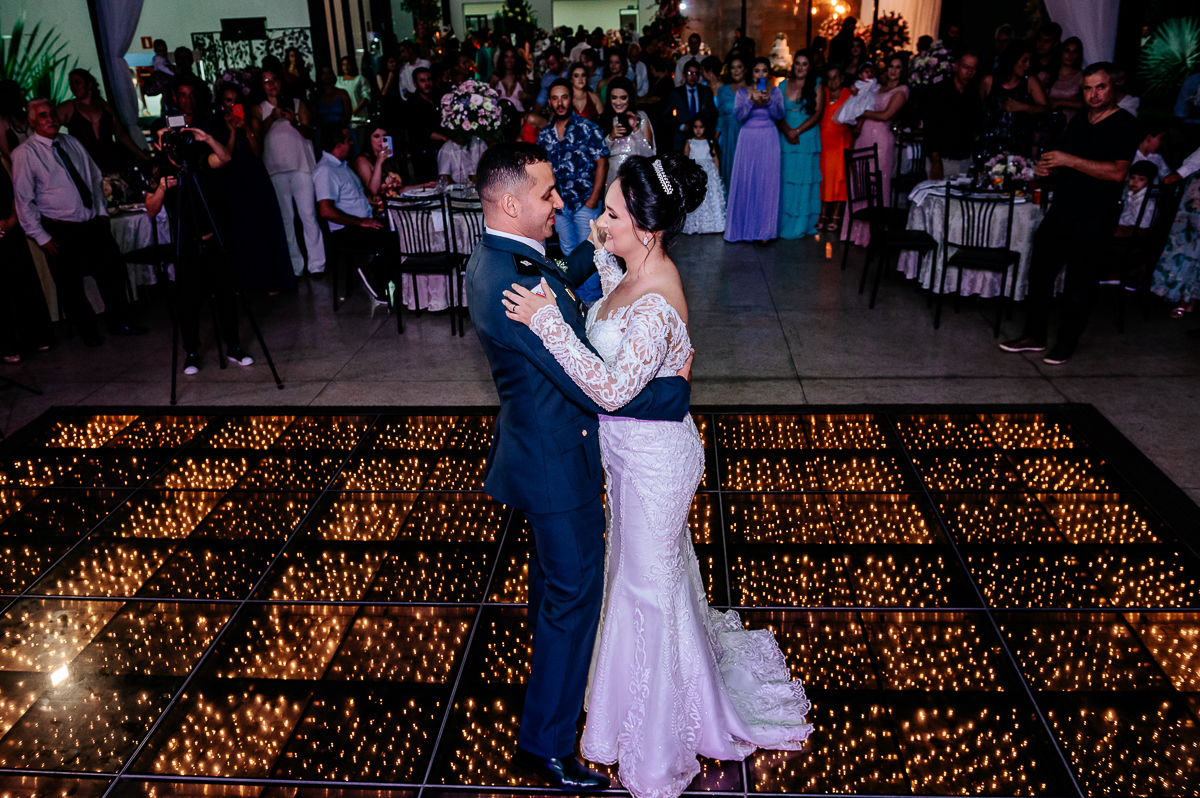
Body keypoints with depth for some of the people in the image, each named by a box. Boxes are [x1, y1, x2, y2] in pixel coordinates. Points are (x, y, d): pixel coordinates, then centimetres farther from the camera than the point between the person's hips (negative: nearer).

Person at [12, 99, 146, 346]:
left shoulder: (71, 142, 7)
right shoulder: (25, 153, -8)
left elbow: (95, 177, 18)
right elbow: (24, 201, -8)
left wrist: (101, 210, 9)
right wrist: (41, 237, -11)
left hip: (94, 224, 5)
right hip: (60, 232, -4)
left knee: (113, 273, 10)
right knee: (70, 287, 6)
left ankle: (118, 322, 27)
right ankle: (87, 330, 23)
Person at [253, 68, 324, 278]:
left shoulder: (297, 104, 14)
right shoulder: (258, 110, 13)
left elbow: (309, 132, 5)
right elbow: (257, 133, -4)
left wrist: (295, 122, -15)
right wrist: (272, 117, -18)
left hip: (301, 166, -1)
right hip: (275, 169, 1)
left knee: (309, 215, -9)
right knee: (285, 219, 0)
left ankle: (316, 264, -6)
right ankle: (295, 266, 5)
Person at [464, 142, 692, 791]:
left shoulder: (498, 258, -1)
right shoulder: (515, 282, -33)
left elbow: (561, 279, 21)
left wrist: (598, 247, 7)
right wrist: (677, 388, -20)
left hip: (539, 446, 10)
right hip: (557, 462, -10)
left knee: (551, 564, 30)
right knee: (575, 591, 5)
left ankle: (547, 653, 56)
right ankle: (544, 743, 23)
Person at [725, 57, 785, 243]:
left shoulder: (775, 92, 8)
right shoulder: (742, 92, 7)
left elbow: (779, 114, -4)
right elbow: (738, 115, -7)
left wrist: (769, 101, -20)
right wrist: (751, 100, -20)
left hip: (769, 139, 0)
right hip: (748, 139, 0)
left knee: (767, 182, -3)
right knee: (745, 181, -2)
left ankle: (764, 229, 2)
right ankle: (744, 226, 9)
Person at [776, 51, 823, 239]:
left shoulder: (816, 87, 3)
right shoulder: (783, 85, 10)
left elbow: (817, 114, -5)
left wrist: (797, 131, -14)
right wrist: (787, 131, -12)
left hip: (807, 139, -2)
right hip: (785, 139, 2)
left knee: (804, 180, -2)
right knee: (785, 180, 2)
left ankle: (802, 224, 4)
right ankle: (784, 222, 9)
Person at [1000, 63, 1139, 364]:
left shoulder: (1124, 124, -8)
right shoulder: (1078, 122, 15)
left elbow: (1117, 172, -21)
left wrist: (1069, 161, -24)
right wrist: (1048, 166, 3)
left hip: (1094, 219, -7)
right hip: (1061, 212, 7)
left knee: (1078, 284, 1)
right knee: (1040, 271, 8)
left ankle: (1067, 341, 15)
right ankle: (1034, 334, 19)